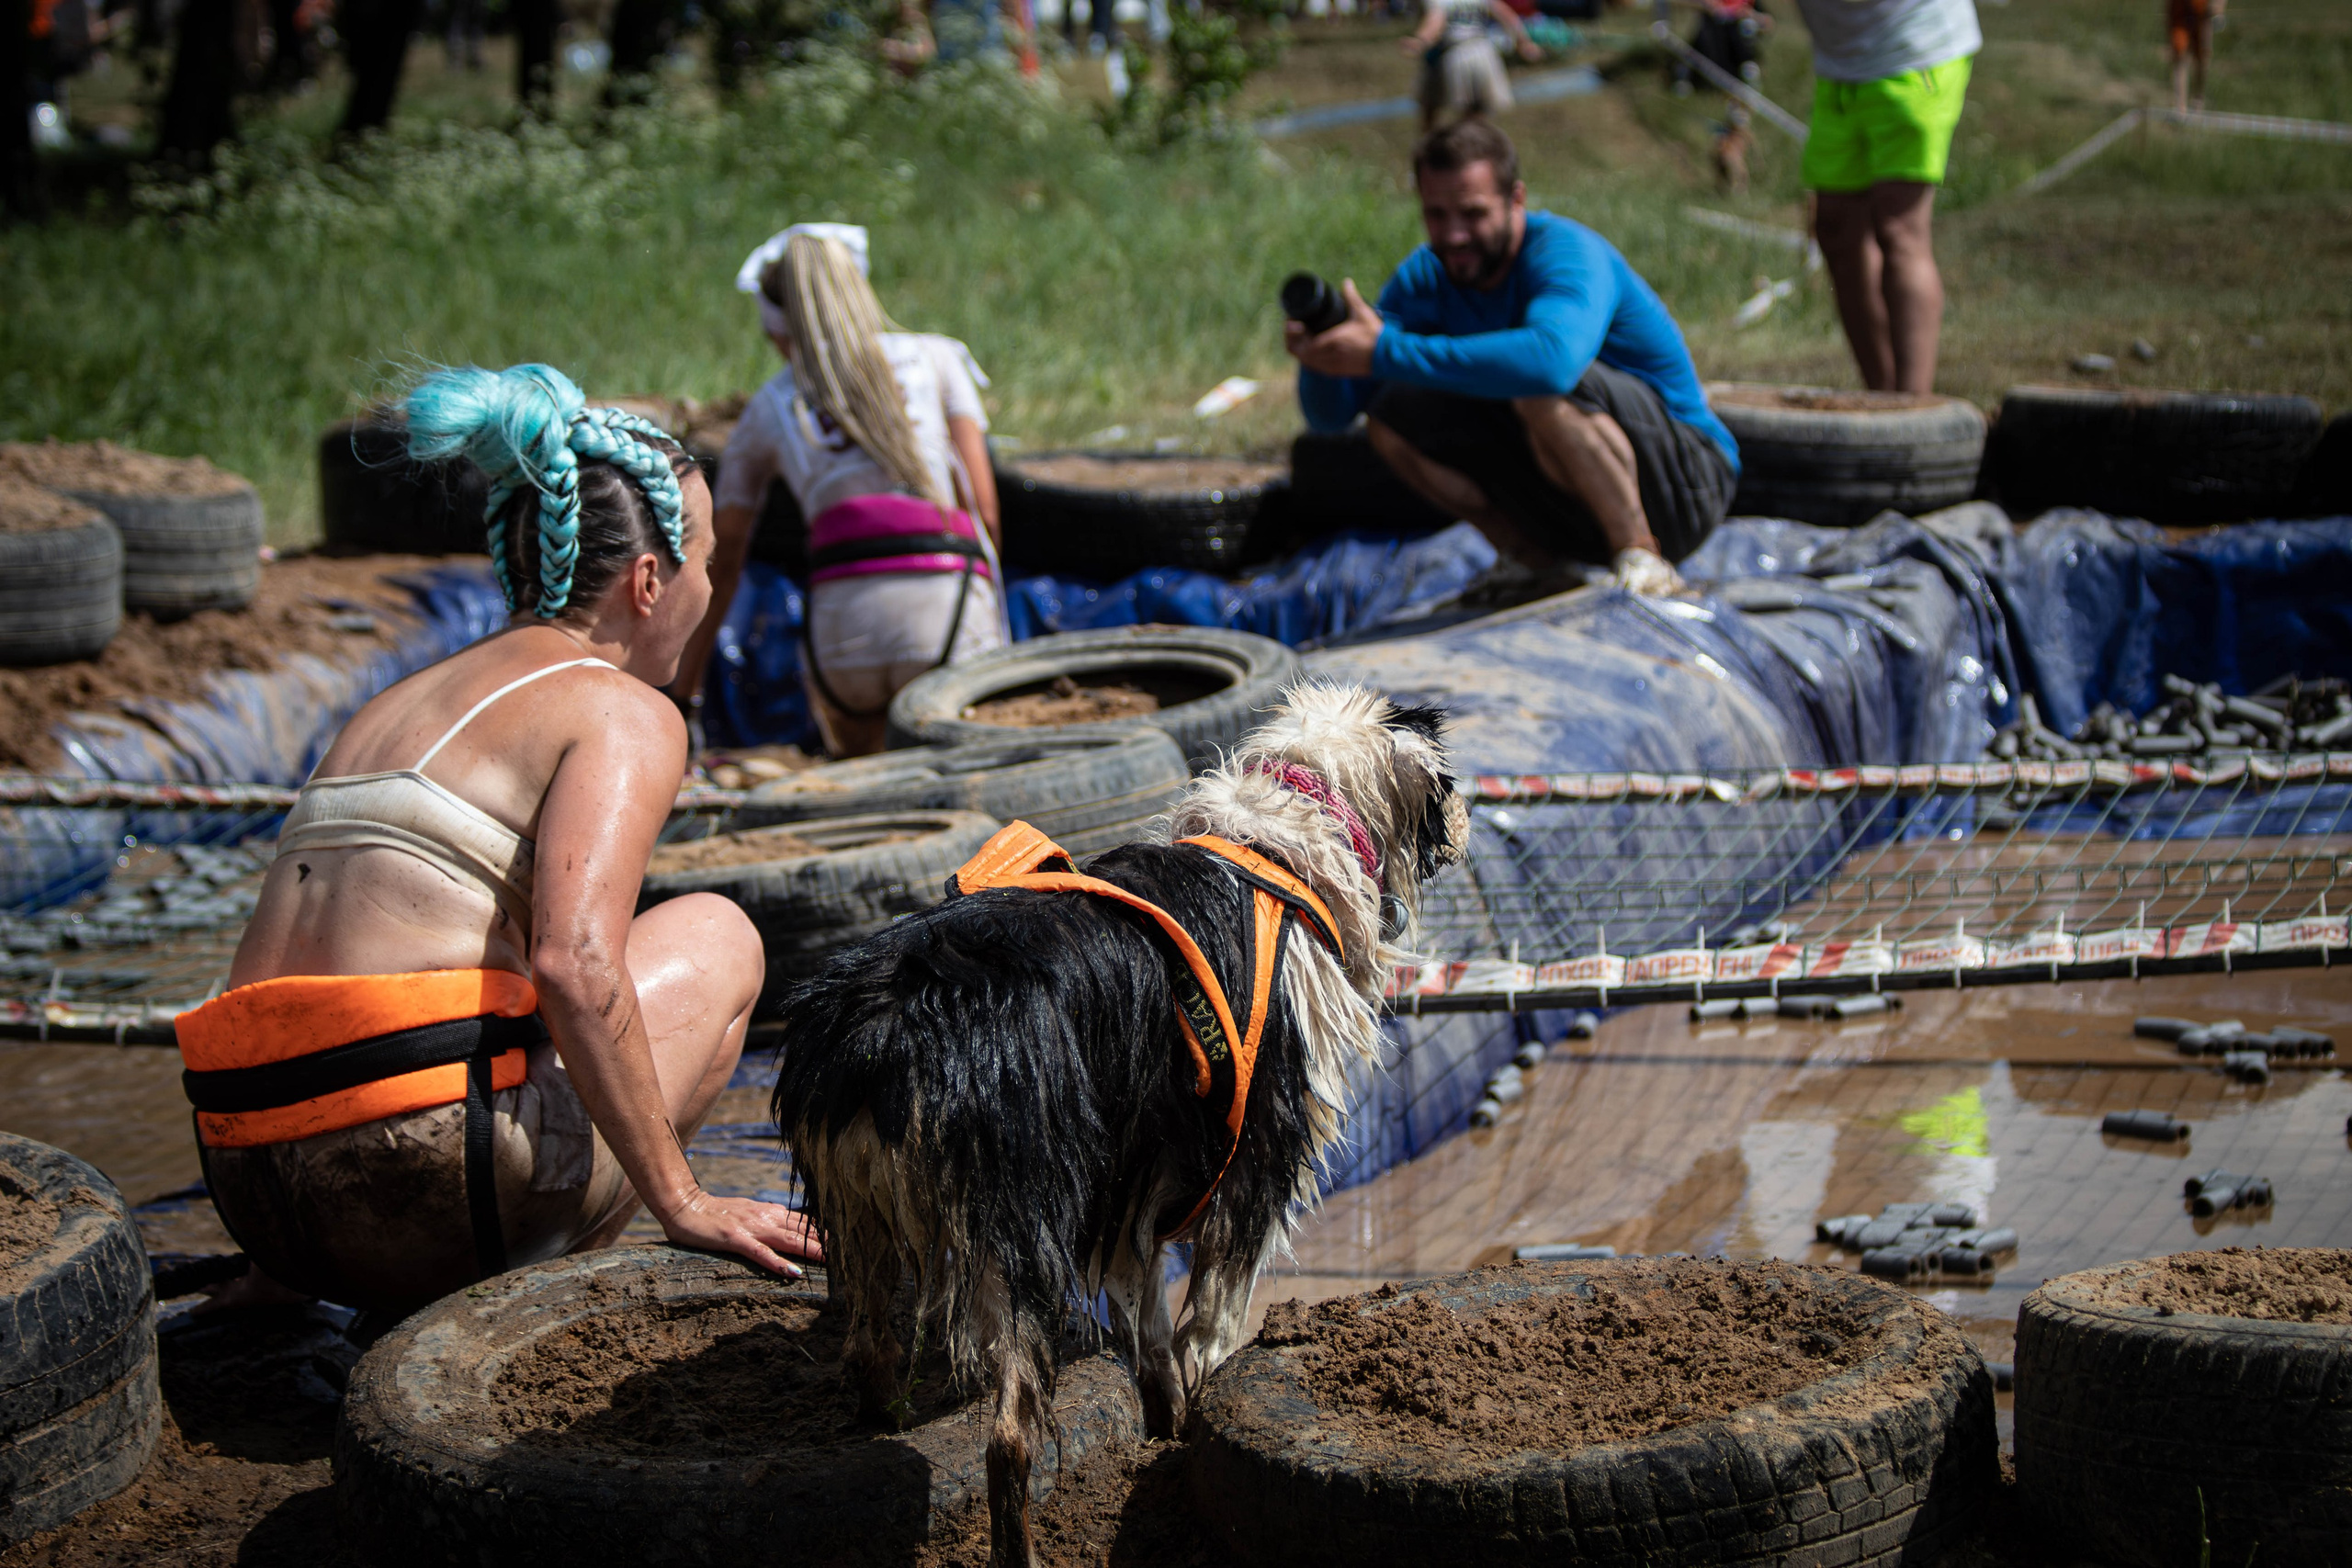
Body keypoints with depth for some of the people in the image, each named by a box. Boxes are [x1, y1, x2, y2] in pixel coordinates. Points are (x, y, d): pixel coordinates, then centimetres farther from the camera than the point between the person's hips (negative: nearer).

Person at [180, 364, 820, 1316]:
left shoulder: (405, 702, 24)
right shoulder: (623, 712, -1)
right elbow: (573, 960, -18)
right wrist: (681, 1206, -12)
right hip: (416, 1177, -8)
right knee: (717, 937, 15)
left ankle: (277, 1297, 17)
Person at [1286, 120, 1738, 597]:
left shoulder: (1567, 252, -23)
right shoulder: (1425, 278, -1)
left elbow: (1552, 357, -48)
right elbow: (1330, 415, -4)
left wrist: (1386, 352, -46)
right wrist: (1319, 356, -29)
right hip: (1571, 510, 7)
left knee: (1542, 390, -34)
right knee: (1391, 416, -5)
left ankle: (1640, 555, -18)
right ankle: (1535, 561, 5)